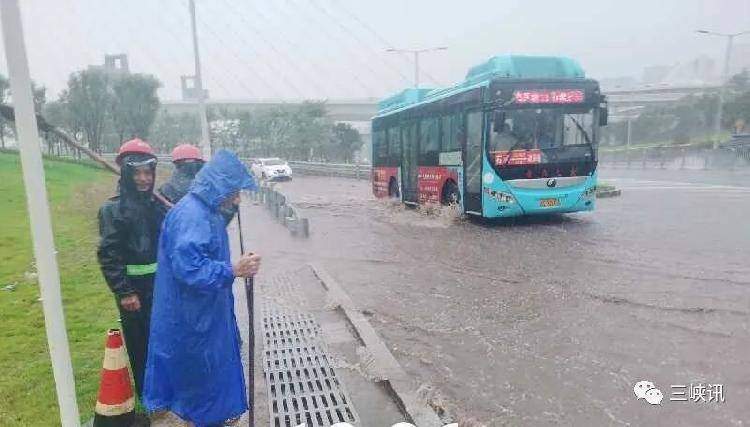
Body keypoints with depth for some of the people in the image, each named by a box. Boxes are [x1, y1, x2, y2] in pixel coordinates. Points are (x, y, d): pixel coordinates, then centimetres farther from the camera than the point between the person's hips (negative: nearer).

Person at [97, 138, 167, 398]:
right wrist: (124, 292, -17)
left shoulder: (157, 204, 6)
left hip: (160, 283, 6)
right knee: (140, 340, 7)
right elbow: (108, 255, -15)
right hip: (134, 287, -5)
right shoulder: (114, 209, -12)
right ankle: (146, 391, 25)